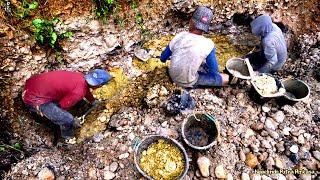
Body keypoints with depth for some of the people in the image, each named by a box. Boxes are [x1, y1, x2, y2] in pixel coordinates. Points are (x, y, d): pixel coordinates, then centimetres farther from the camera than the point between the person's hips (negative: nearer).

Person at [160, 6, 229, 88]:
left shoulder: (178, 37, -12)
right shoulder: (208, 45, -22)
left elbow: (162, 58, 2)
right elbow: (214, 71, -11)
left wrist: (164, 59, 26)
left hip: (174, 76, 6)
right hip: (189, 82, -5)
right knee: (226, 78, 7)